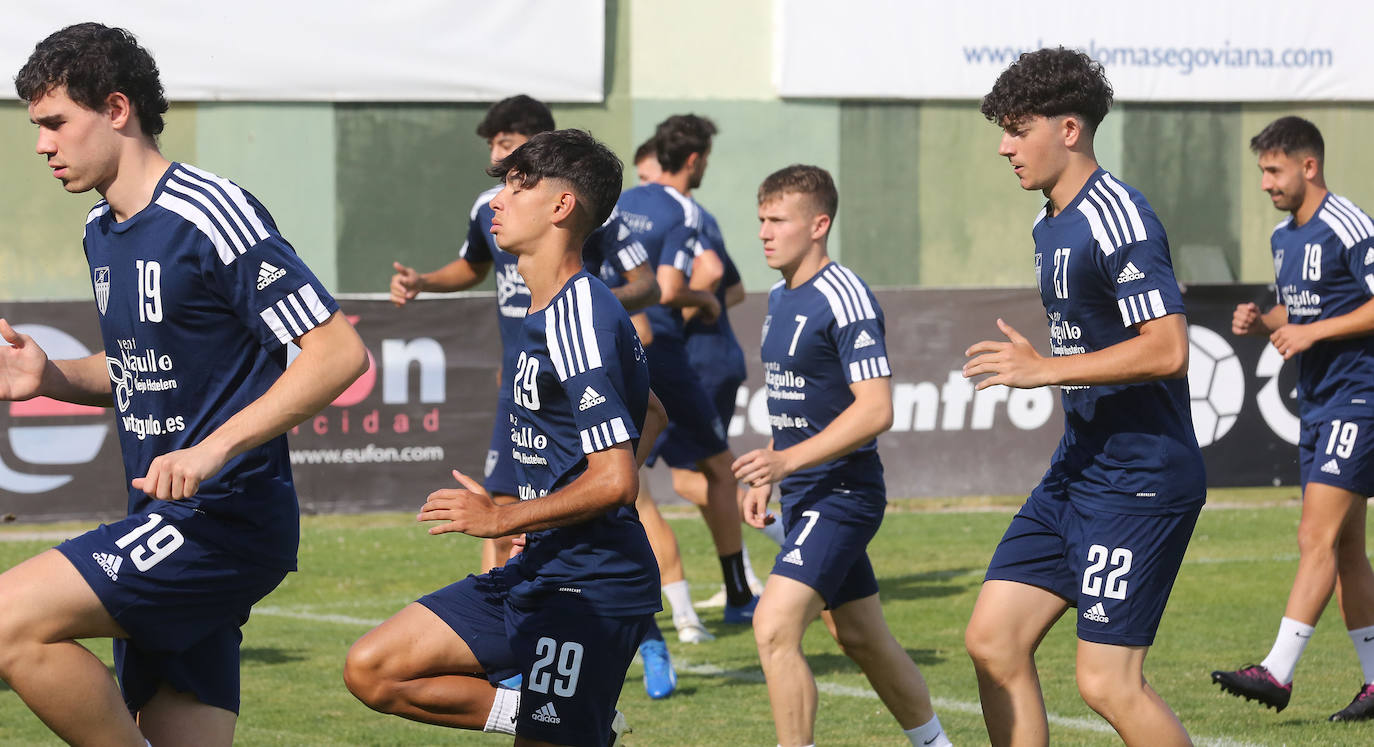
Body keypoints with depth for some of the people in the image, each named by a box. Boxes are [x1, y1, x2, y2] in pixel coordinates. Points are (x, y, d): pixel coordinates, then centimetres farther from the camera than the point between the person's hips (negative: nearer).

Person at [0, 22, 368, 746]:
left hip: (225, 517, -9)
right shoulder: (102, 230, 15)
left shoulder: (212, 215, -14)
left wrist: (214, 449, -26)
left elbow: (339, 352, -18)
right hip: (166, 524, 9)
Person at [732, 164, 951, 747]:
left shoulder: (844, 297, -17)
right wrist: (767, 479, 17)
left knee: (774, 626, -20)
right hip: (804, 495, 10)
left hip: (841, 493, -10)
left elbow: (875, 409, -23)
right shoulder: (781, 297, 12)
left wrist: (788, 459, -27)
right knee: (862, 638, 17)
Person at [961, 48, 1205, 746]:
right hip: (1078, 471, 10)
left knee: (1107, 682, -10)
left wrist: (1045, 368, -20)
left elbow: (1167, 349, -25)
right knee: (993, 638, 5)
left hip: (1139, 480, -10)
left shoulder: (1117, 218, -17)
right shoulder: (1052, 225, 14)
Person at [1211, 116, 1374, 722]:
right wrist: (1260, 323, 4)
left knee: (1317, 539, -14)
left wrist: (1313, 332, -20)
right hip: (1318, 402, 10)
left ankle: (1278, 672, -19)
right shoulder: (1284, 237, 15)